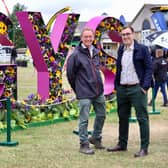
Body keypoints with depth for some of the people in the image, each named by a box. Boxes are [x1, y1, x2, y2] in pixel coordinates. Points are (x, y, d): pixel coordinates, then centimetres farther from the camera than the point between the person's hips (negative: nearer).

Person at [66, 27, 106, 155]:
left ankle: (96, 138, 34)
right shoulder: (76, 54, -11)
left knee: (101, 115, 15)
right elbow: (70, 73, -6)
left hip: (99, 91, 7)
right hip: (84, 93, -7)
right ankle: (84, 144, 11)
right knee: (84, 119, -1)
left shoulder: (96, 52, 8)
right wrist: (77, 88, 4)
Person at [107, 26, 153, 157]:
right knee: (123, 118, 14)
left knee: (142, 118, -3)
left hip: (137, 89, -6)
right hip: (122, 89, 6)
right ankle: (122, 144, 25)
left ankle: (144, 148, 1)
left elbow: (149, 68, -6)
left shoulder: (142, 49, -4)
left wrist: (145, 86, -14)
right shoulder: (121, 50, 13)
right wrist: (116, 85, 11)